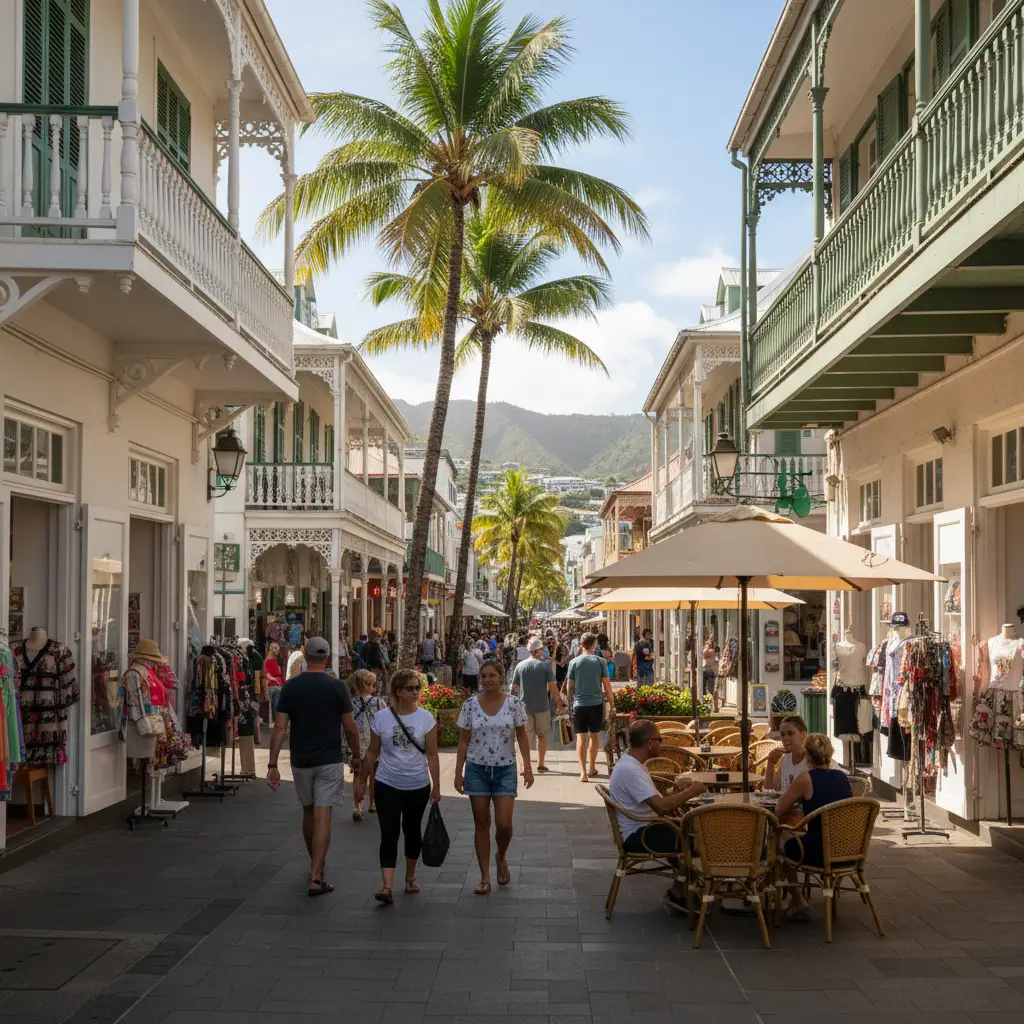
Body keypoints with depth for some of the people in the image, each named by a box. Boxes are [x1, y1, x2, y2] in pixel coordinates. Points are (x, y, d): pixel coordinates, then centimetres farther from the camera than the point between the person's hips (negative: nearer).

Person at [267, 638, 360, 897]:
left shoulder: (290, 686, -3)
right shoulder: (337, 687, -9)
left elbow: (279, 727, -6)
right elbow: (350, 727, -6)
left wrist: (273, 764, -3)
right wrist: (356, 756, 10)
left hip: (300, 760, 3)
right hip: (329, 760, -3)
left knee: (308, 812, 20)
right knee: (322, 817, -4)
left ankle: (316, 864, 37)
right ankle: (316, 878, -10)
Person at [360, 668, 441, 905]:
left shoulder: (426, 718, -6)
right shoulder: (381, 717, -5)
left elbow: (432, 755, -4)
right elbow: (372, 753, 4)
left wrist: (436, 786, -4)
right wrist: (362, 779, 8)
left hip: (418, 787, 1)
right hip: (387, 786, -1)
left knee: (412, 831, 14)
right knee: (389, 834, -9)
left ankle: (410, 877, 33)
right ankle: (387, 886, -15)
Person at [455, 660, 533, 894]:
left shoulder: (514, 703, -4)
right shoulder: (470, 705, -2)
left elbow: (522, 737, 2)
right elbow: (464, 741, 2)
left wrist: (527, 766, -7)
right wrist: (458, 772, 0)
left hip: (505, 769, -1)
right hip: (477, 769, 1)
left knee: (504, 824, -6)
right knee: (481, 824, 5)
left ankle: (501, 857, 27)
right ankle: (485, 878, 14)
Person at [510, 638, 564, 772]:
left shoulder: (520, 666, 0)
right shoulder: (545, 665, -8)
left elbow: (514, 688, 4)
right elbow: (553, 687, -10)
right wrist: (559, 703, -2)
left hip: (524, 706, 2)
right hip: (542, 706, -1)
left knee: (526, 736, 5)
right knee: (542, 735, 13)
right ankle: (540, 764, 19)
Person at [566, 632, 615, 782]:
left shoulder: (574, 662, -3)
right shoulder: (600, 662, -4)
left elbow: (569, 686, 1)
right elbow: (607, 684, -2)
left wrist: (569, 701, 14)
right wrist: (611, 702, 8)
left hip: (579, 704, -1)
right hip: (596, 703, 1)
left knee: (581, 737, -1)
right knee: (594, 736, 16)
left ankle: (583, 772, -12)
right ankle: (592, 768, 28)